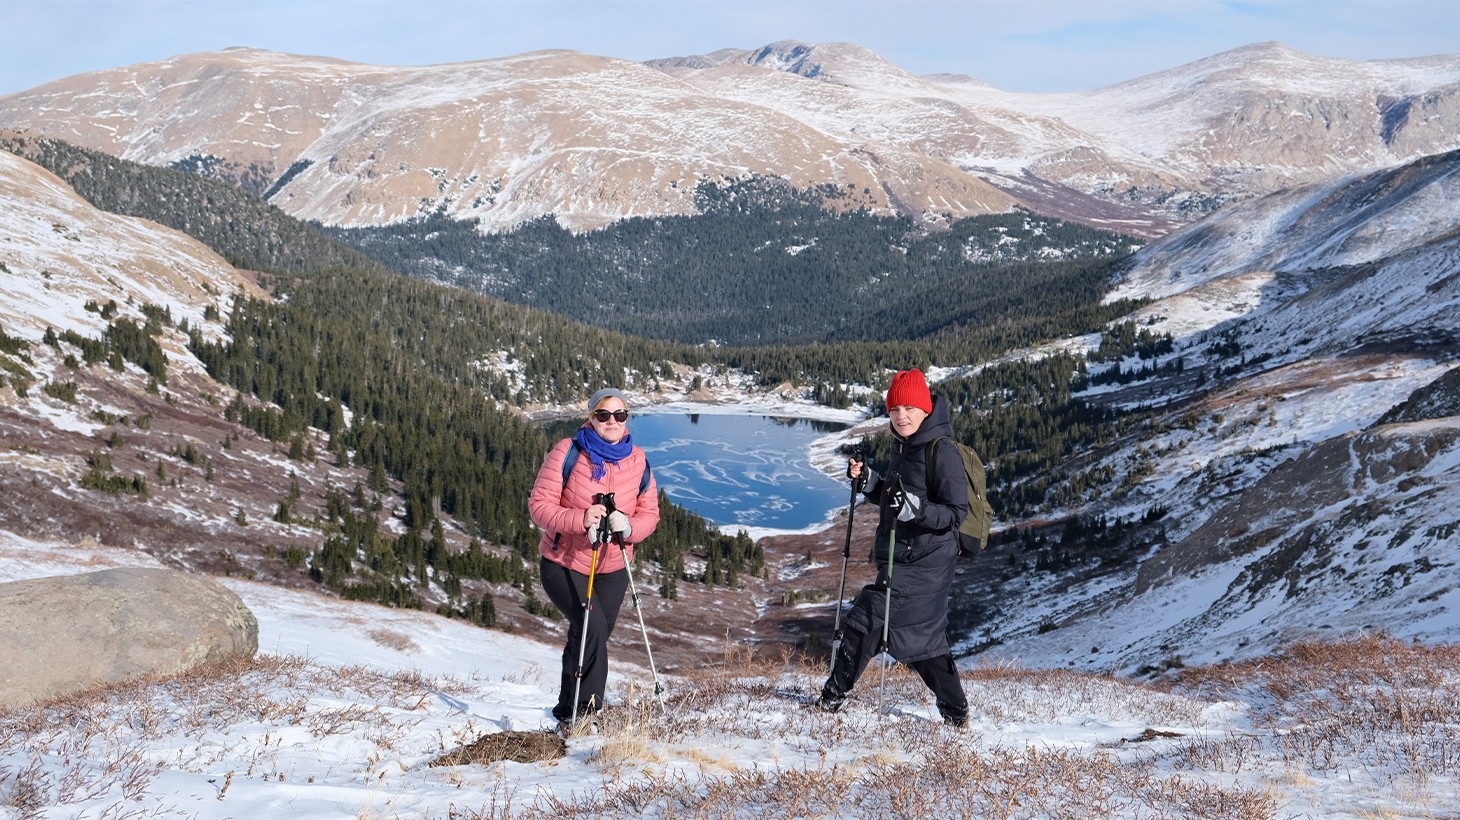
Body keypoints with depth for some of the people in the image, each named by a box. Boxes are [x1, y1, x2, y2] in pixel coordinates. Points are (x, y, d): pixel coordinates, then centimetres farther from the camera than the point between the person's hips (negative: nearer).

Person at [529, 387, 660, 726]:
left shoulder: (638, 461, -2)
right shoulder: (567, 452, -14)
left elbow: (650, 513, 2)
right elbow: (539, 505, -16)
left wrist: (628, 526, -21)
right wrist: (580, 519, -32)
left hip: (612, 569, 5)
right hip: (563, 564, -4)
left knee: (589, 637, 12)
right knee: (592, 626, -23)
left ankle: (568, 710, 30)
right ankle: (588, 707, -10)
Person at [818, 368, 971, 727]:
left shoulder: (942, 452, -15)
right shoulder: (904, 449, 12)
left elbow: (955, 513, -17)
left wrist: (916, 507, -31)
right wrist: (868, 481, 6)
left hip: (923, 561, -10)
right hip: (901, 558, 10)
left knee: (866, 619, -9)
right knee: (924, 636, 15)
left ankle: (834, 697, 1)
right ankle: (955, 714, 23)